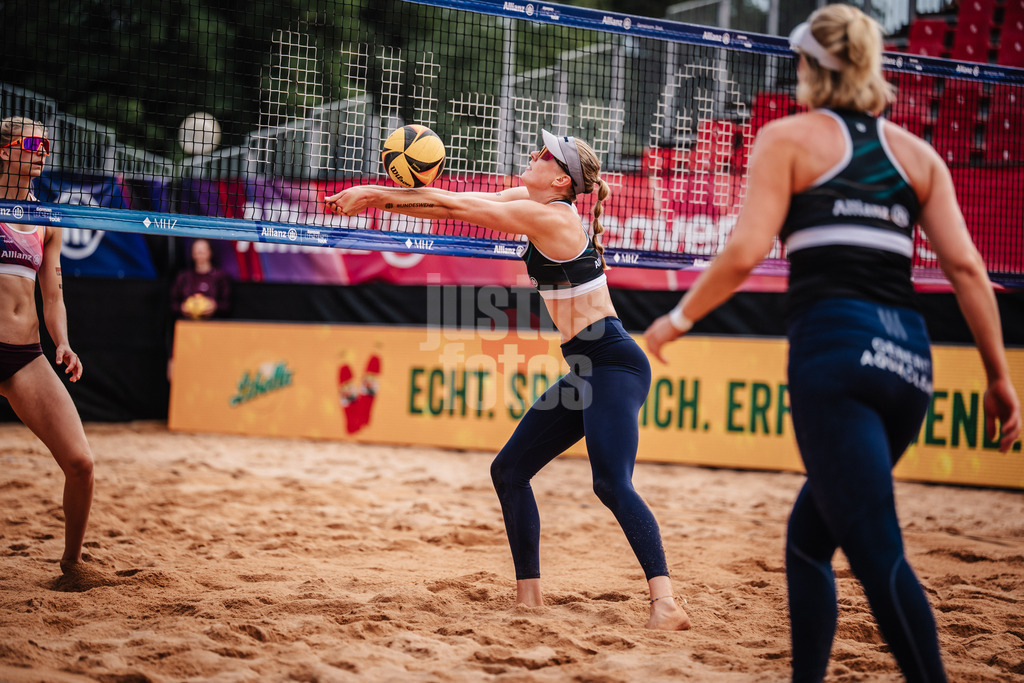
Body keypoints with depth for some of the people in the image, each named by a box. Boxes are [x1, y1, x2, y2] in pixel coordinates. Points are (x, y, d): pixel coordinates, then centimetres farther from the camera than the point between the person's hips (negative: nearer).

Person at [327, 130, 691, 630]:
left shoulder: (548, 217, -15)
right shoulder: (537, 204, 12)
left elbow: (452, 206, -11)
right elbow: (461, 203, 13)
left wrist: (375, 194, -2)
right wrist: (378, 197, 6)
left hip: (614, 364, -11)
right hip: (590, 370, 11)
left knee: (612, 483, -24)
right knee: (509, 470, 10)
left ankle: (665, 603, -29)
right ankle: (529, 597, 14)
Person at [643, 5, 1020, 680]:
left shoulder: (788, 138, 7)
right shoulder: (917, 152, 18)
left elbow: (745, 252, -5)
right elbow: (965, 265, 8)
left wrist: (679, 318, 8)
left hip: (834, 347, -6)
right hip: (909, 358, 6)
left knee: (879, 555, -9)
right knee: (809, 536, 20)